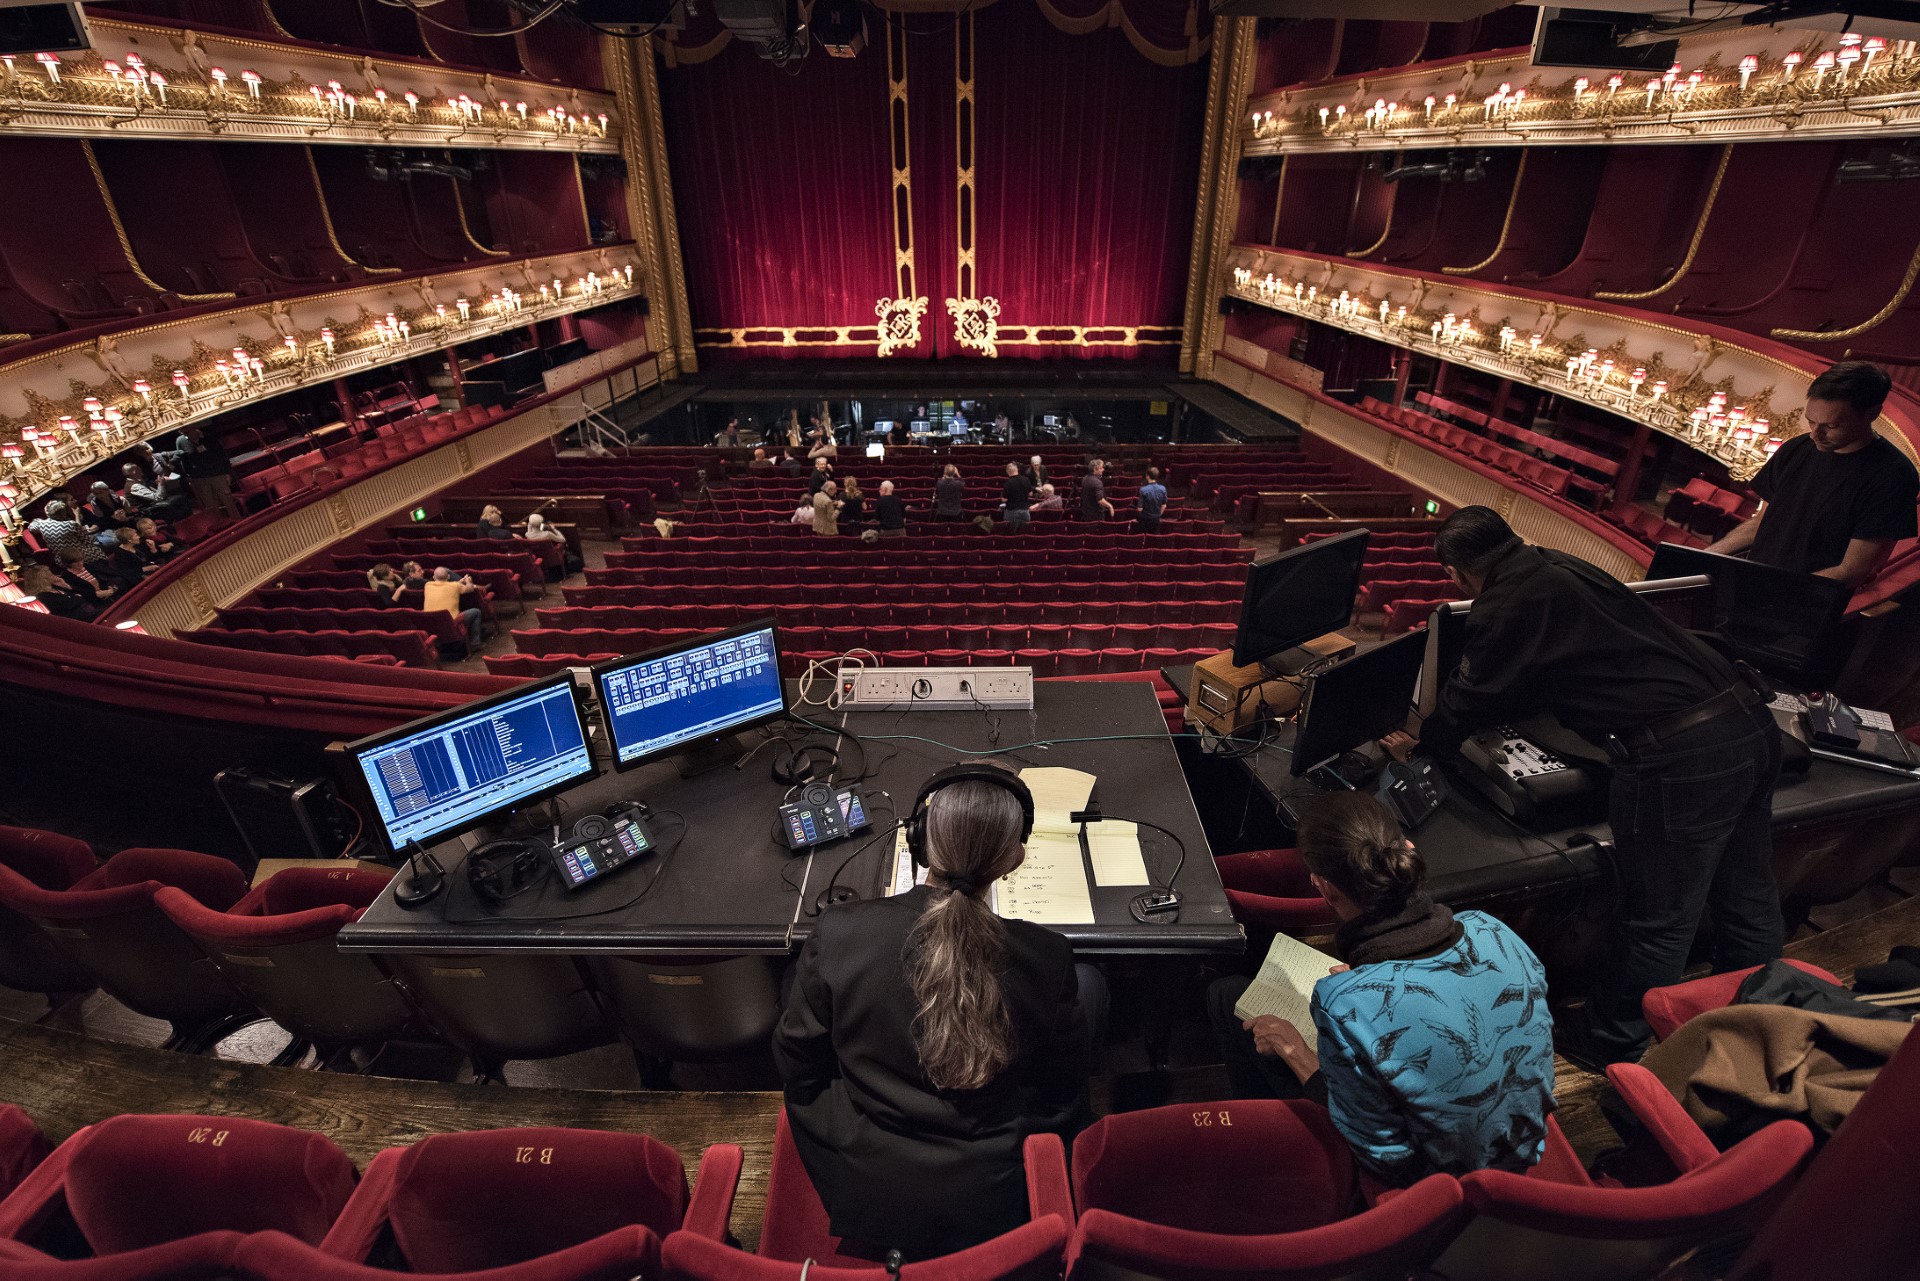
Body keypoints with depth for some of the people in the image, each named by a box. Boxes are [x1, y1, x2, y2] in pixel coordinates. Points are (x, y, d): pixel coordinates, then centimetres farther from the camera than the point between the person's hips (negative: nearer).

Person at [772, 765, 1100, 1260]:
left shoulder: (838, 931, -24)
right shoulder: (1046, 958, -23)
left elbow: (796, 1063, -7)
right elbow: (1064, 1095, -6)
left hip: (859, 1201, 1)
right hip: (985, 1208, 0)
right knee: (1090, 981, 13)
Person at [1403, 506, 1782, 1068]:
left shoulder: (1502, 610, -11)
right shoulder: (1561, 566, 15)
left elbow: (1469, 702, 3)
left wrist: (1417, 741, 22)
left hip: (1680, 754, -9)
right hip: (1750, 721, 9)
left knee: (1658, 922, 9)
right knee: (1747, 900, 24)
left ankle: (1607, 1041, 29)